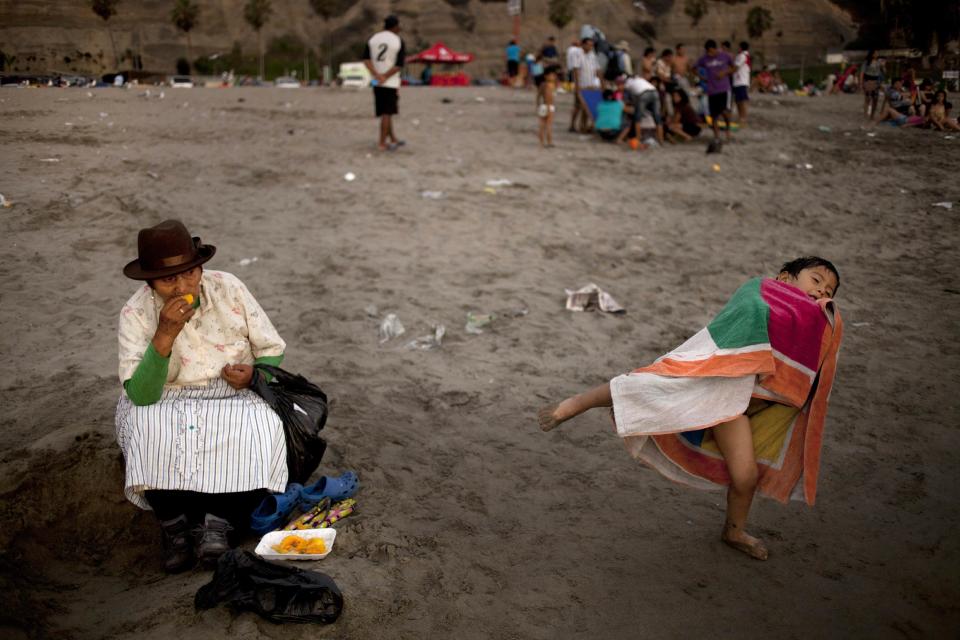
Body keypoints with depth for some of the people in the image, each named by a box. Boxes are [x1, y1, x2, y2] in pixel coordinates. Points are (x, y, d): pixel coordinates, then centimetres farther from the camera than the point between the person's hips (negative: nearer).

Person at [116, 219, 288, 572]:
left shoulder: (228, 288, -6)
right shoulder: (136, 313, -11)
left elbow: (272, 348, 4)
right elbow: (140, 395, -21)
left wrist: (253, 373, -19)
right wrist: (165, 334, -32)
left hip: (235, 398, 1)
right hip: (166, 405, -1)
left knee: (261, 425, -31)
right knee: (149, 430, -34)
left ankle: (217, 521, -24)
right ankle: (173, 524, -16)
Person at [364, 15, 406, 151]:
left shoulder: (373, 38, 4)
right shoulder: (399, 42, -6)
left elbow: (366, 59, -6)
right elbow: (399, 65, -13)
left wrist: (377, 75, -14)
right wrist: (385, 77, -14)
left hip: (377, 82, 5)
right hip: (391, 82, -5)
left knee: (385, 112, 14)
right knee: (387, 113, -2)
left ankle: (393, 140, 24)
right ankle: (382, 143, -2)